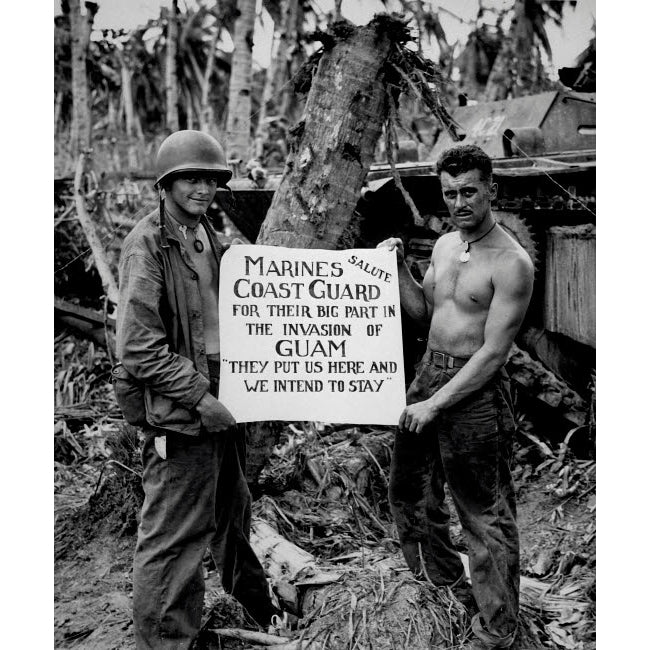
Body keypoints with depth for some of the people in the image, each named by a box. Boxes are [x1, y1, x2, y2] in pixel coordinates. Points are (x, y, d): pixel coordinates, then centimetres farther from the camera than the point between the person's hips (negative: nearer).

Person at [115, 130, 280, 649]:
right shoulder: (148, 245, -14)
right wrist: (198, 397, -20)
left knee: (233, 520, 25)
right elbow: (138, 348, -18)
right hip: (180, 418, -9)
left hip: (224, 409, 9)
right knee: (173, 540, 0)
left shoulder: (210, 239, 12)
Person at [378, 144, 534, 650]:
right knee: (409, 491, 20)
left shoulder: (511, 264, -17)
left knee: (486, 513, 1)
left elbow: (493, 352, -19)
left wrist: (436, 405, -19)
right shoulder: (444, 244, 9)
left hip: (476, 390, -8)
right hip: (428, 374, 8)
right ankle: (446, 581, 43)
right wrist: (399, 269, 2)